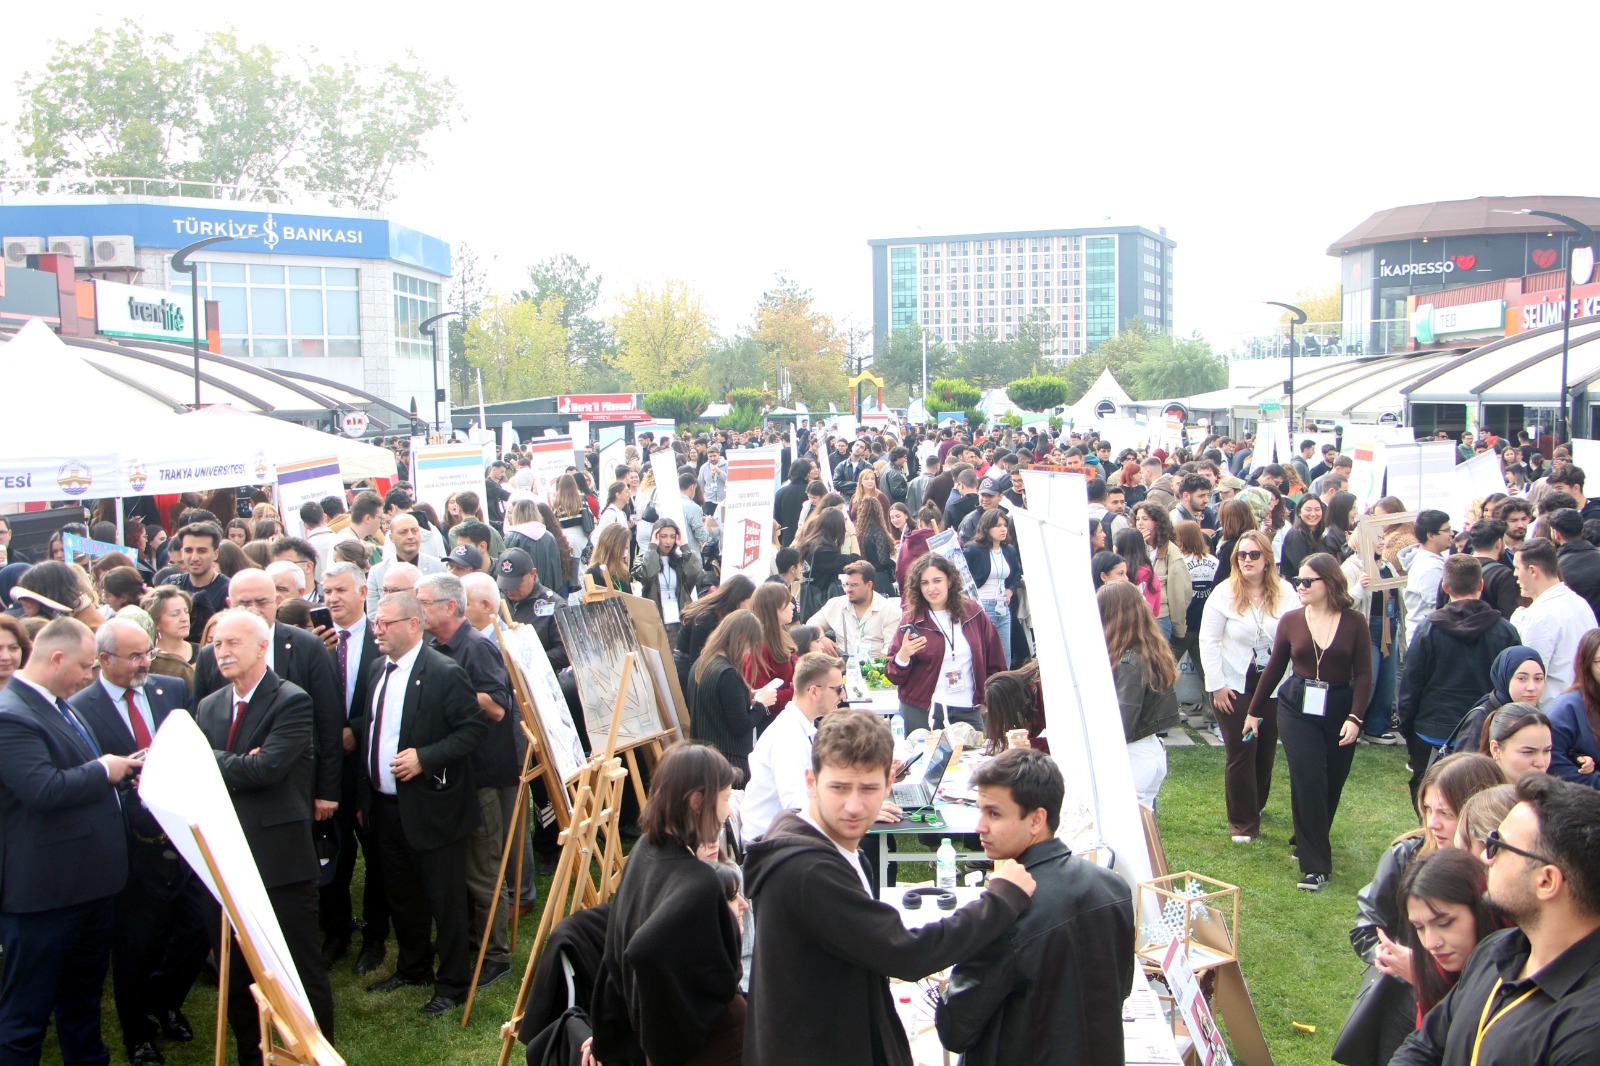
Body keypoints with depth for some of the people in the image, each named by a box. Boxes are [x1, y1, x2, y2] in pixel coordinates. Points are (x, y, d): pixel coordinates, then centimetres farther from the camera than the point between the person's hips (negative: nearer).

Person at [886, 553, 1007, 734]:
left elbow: (995, 663, 12)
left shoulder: (974, 614, 3)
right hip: (922, 712, -2)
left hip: (969, 711, 2)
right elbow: (894, 676, -2)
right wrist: (903, 657, -21)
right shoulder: (911, 621, -2)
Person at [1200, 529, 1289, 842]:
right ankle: (1242, 822, 9)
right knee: (1241, 753, -2)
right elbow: (1208, 641, -6)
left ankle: (1255, 805, 34)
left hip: (1274, 686, 3)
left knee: (1267, 750, 12)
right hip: (1235, 686, -2)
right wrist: (1217, 685, -9)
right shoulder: (1224, 593, -7)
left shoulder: (1285, 593, -2)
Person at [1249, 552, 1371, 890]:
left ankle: (1309, 842, 33)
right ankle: (1315, 864, -3)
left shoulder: (1354, 622, -3)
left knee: (1331, 784, 8)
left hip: (1340, 710, 0)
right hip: (1298, 709, 0)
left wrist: (1354, 718, -15)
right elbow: (1274, 669, 10)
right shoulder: (1291, 621, 1)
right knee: (1308, 779, -10)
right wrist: (1254, 711, 14)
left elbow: (1364, 674, -4)